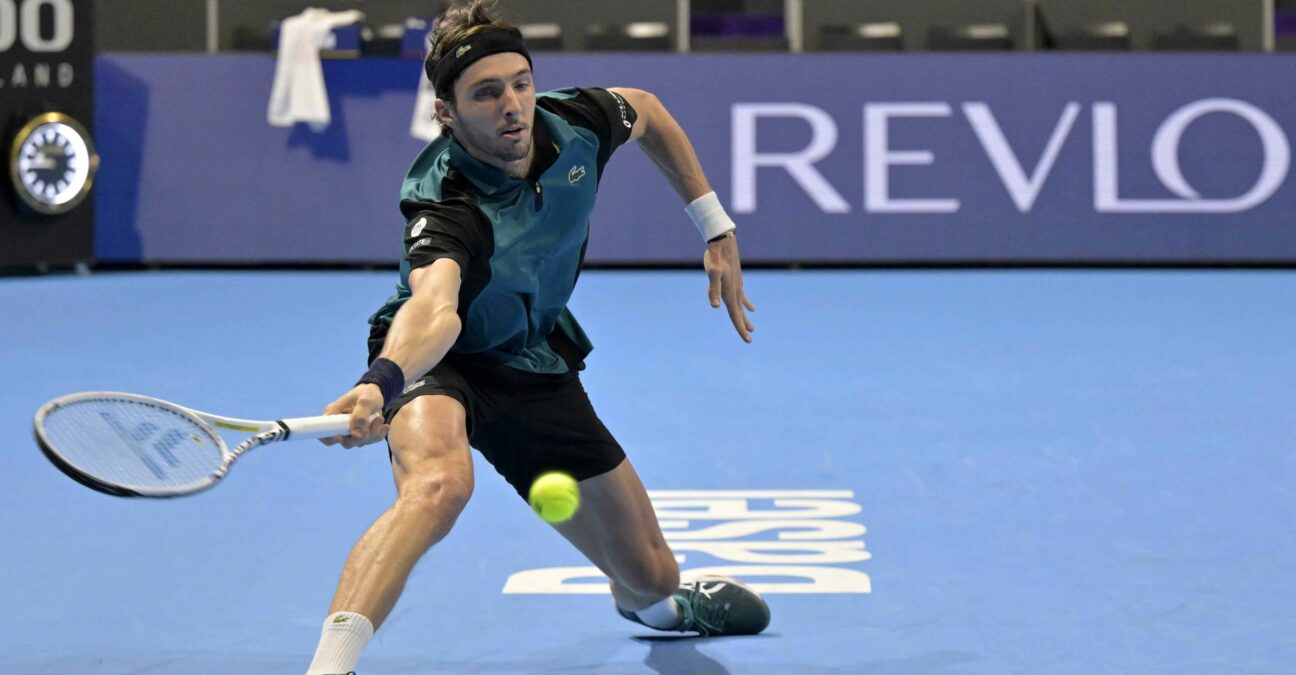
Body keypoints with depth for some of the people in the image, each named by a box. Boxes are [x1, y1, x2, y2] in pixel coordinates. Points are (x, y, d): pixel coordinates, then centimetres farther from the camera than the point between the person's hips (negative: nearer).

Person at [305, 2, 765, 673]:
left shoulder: (572, 122, -17)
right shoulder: (445, 203, -34)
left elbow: (646, 111, 8)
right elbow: (435, 309, -55)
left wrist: (716, 228, 9)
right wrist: (379, 384, -76)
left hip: (535, 366, 6)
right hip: (439, 363, -6)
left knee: (650, 577, 13)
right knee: (438, 480, -43)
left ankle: (649, 598, 53)